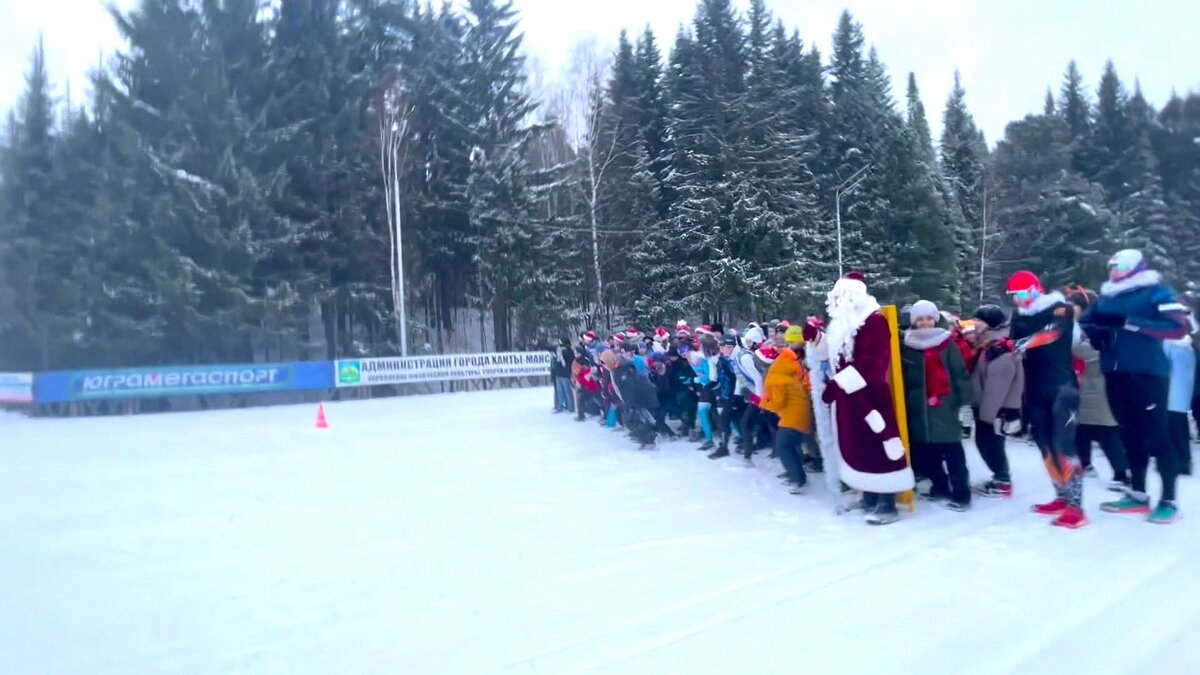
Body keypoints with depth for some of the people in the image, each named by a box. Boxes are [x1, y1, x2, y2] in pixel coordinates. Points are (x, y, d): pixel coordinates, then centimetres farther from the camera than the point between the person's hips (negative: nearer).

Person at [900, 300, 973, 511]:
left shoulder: (948, 344, -1)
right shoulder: (908, 346, 8)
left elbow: (961, 374, -2)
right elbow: (902, 377, 12)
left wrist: (965, 403, -7)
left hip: (945, 406, -4)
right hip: (918, 409, 4)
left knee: (952, 451, -3)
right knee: (923, 451, 8)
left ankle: (961, 494, 4)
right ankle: (940, 486, 25)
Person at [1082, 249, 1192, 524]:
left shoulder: (1156, 292, -3)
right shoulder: (1106, 298, 14)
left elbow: (1180, 327, -15)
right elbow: (1084, 324, 13)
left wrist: (1130, 323, -21)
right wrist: (1096, 332, -10)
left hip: (1148, 374, -6)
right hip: (1116, 376, 6)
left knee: (1156, 438, -3)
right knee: (1131, 436, 13)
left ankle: (1169, 501, 8)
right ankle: (1138, 495, 23)